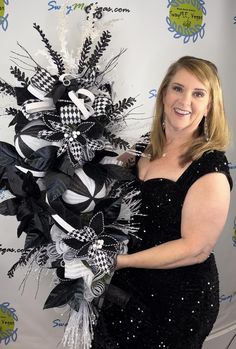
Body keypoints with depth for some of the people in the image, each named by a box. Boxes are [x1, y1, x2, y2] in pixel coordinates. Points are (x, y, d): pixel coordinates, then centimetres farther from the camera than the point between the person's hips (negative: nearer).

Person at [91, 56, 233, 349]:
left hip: (180, 301, -6)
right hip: (129, 286, 7)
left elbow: (196, 248, -22)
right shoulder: (144, 149, 0)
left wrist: (121, 260, -25)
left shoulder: (210, 168, -20)